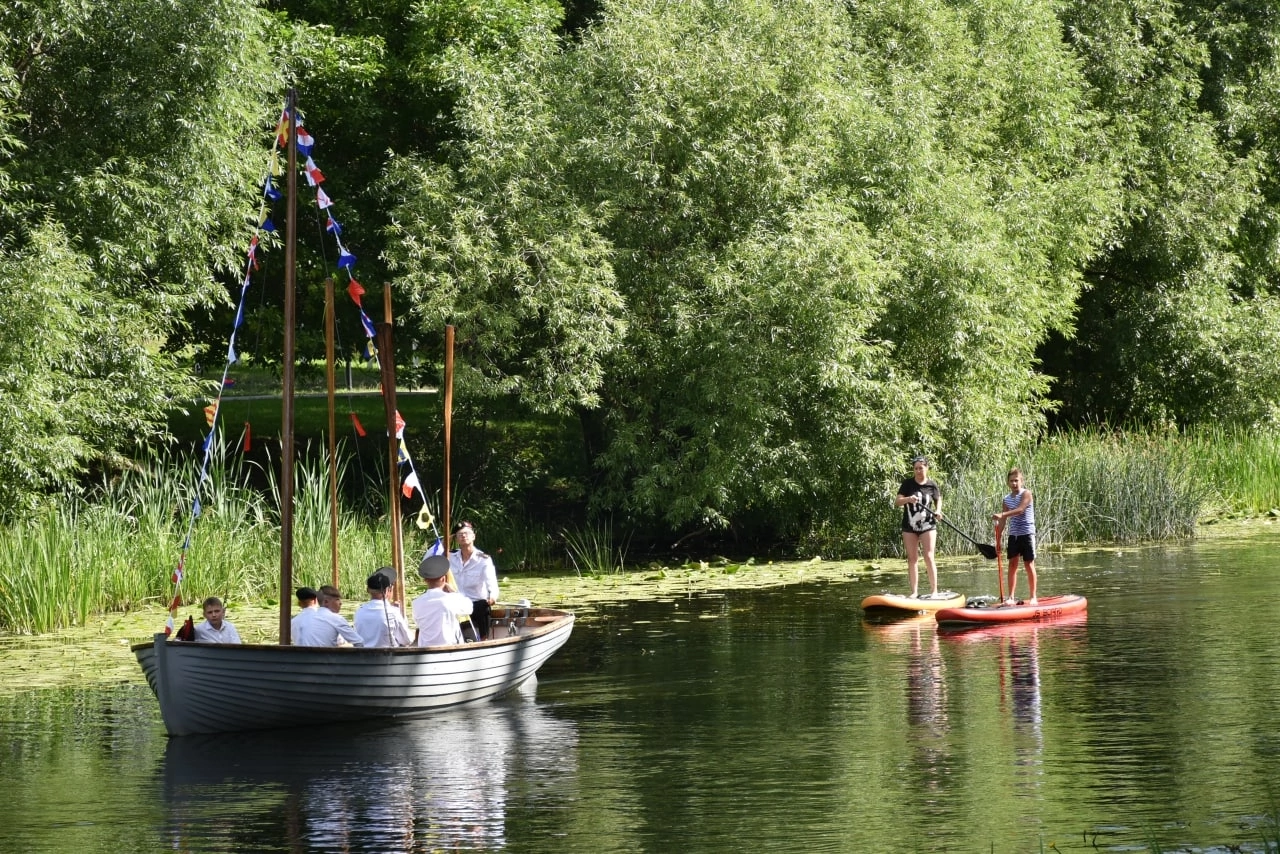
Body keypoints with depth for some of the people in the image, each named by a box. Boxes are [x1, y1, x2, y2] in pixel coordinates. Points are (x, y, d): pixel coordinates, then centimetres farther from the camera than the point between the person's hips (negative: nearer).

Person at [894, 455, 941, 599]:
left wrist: (938, 511, -5)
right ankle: (914, 592, 8)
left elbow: (938, 500, 16)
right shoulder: (908, 484, 0)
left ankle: (934, 590, -6)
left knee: (928, 557, -10)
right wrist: (907, 499, -26)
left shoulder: (932, 486, 1)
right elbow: (896, 502, -6)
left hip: (927, 526, -1)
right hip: (909, 527, 1)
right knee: (912, 559, 3)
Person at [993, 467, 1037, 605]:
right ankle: (1011, 597, 6)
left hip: (1027, 533, -5)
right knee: (1012, 565, 3)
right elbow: (1003, 522, 13)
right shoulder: (1007, 499, 10)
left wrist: (1002, 515, -32)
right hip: (1013, 535, 5)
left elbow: (1020, 509, -23)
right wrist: (997, 540, 10)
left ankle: (1033, 597, 3)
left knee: (1029, 565, -2)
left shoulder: (1026, 494, -7)